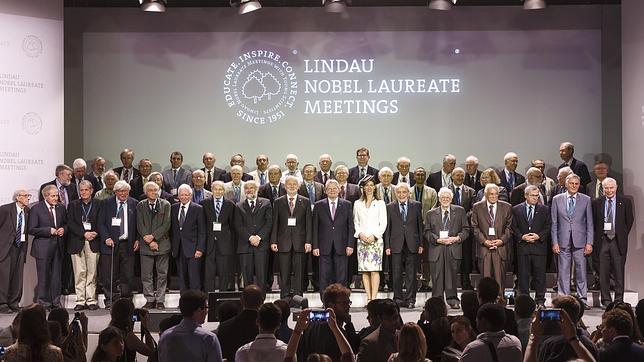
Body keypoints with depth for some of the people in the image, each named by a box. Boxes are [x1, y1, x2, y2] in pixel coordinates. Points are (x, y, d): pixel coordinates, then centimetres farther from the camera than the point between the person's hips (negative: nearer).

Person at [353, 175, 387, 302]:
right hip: (362, 240, 2)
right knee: (364, 270, -1)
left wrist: (374, 235, -9)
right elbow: (355, 222, 11)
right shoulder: (357, 204, 14)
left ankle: (374, 298, -11)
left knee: (375, 270, -10)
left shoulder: (380, 203, 8)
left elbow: (383, 223, 3)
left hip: (376, 240, -2)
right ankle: (368, 298, 2)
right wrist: (360, 234, -6)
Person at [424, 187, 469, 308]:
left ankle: (452, 300, 8)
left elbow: (466, 230, 9)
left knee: (452, 275, 0)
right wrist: (438, 239, -9)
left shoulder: (460, 211, 11)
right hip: (436, 249, 0)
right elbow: (427, 232, 6)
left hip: (454, 249, 0)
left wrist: (457, 238, -8)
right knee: (437, 277, -1)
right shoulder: (431, 214, 11)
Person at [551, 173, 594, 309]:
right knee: (563, 273, 1)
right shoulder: (557, 199, 6)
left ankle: (583, 300, 9)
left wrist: (589, 243, -1)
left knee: (581, 272, 1)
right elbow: (554, 223, 6)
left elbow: (589, 223, 6)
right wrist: (554, 242, -1)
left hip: (580, 242, 0)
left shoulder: (586, 200, 6)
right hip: (563, 242, 0)